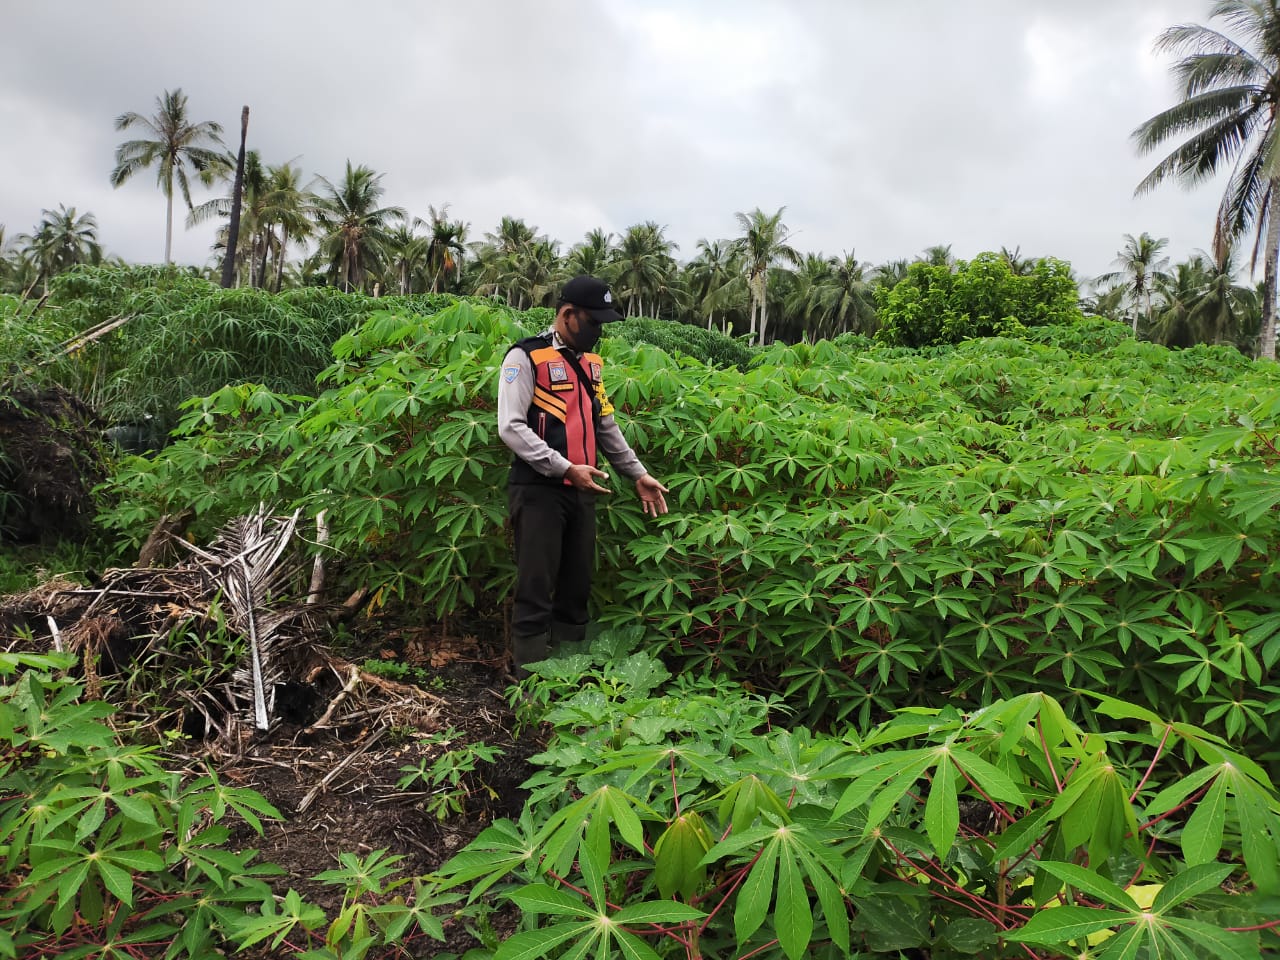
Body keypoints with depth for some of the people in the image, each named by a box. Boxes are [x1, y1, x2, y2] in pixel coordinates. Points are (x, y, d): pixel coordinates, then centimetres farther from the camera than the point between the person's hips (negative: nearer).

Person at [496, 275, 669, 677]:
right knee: (536, 592, -2)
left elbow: (606, 425, 22)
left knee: (577, 589, 11)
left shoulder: (590, 362, 16)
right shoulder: (526, 357, -7)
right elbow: (511, 427, -16)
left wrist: (637, 474, 16)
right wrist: (565, 469, -22)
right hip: (539, 491, -7)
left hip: (581, 492, 7)